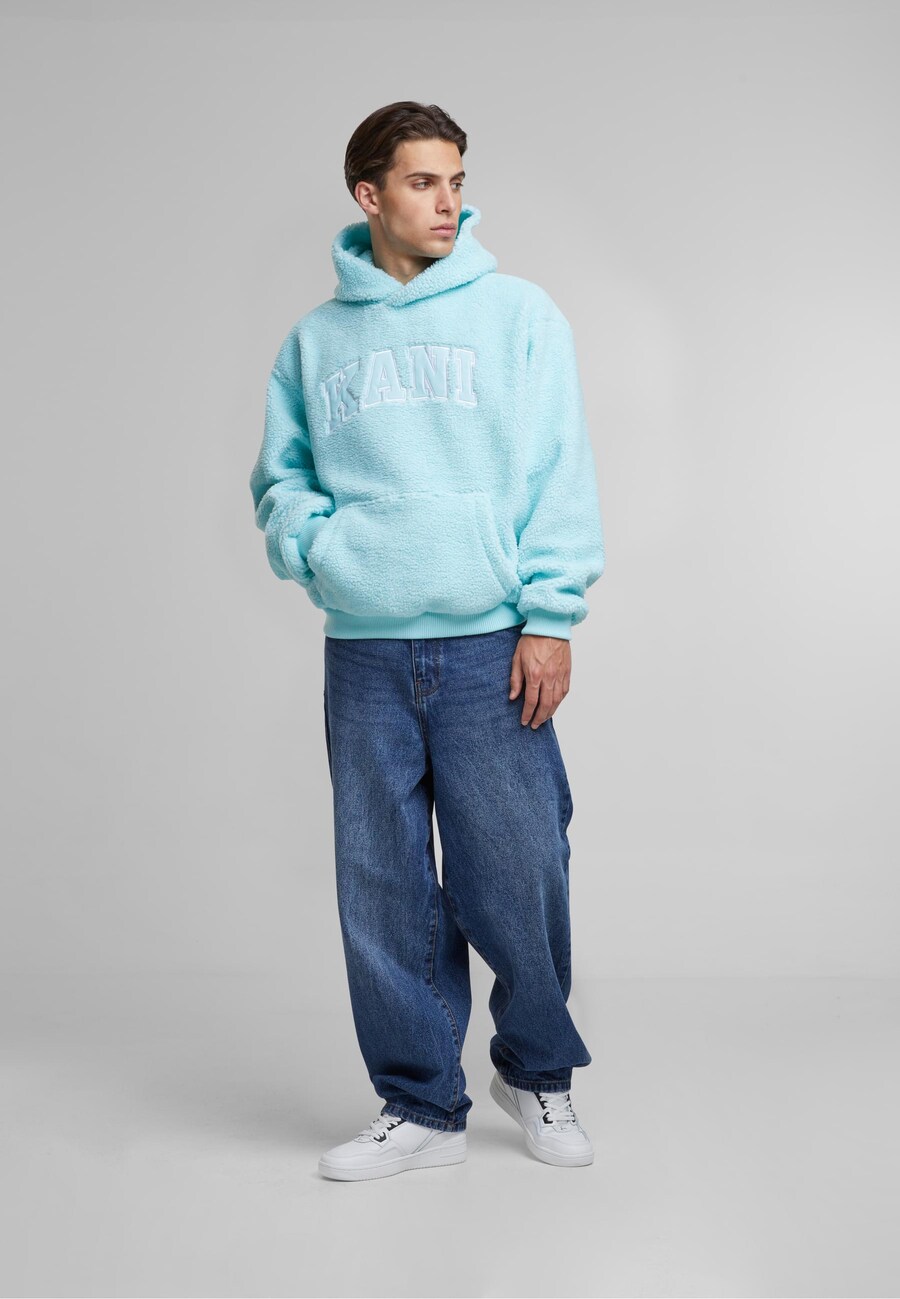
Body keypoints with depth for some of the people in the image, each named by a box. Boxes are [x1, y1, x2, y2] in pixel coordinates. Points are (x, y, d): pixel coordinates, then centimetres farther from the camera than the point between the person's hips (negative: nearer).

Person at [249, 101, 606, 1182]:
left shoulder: (517, 312, 5)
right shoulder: (314, 340, 12)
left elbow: (560, 473, -1)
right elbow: (279, 479, 17)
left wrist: (549, 616, -9)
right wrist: (315, 547, -3)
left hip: (491, 647, -2)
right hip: (363, 655, 3)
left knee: (517, 883, 1)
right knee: (386, 893, 6)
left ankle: (538, 1071, 28)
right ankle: (420, 1107, 22)